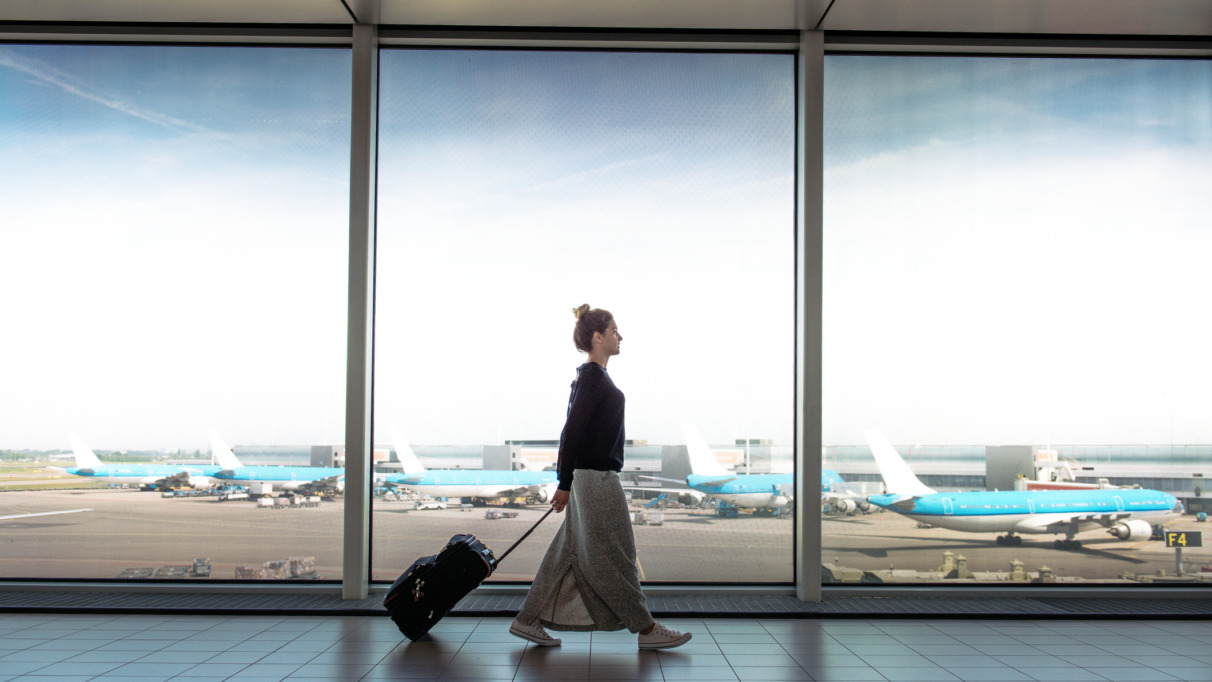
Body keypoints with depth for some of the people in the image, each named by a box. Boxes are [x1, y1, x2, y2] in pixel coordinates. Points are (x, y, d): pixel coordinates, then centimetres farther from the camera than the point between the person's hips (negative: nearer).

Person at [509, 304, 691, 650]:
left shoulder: (590, 375, 16)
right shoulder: (593, 376, -14)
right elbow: (573, 430, -18)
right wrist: (564, 483, -19)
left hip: (593, 476, 10)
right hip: (596, 478, -10)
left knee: (568, 552, 12)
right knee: (615, 554, 0)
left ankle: (528, 621, 16)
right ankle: (646, 628, 10)